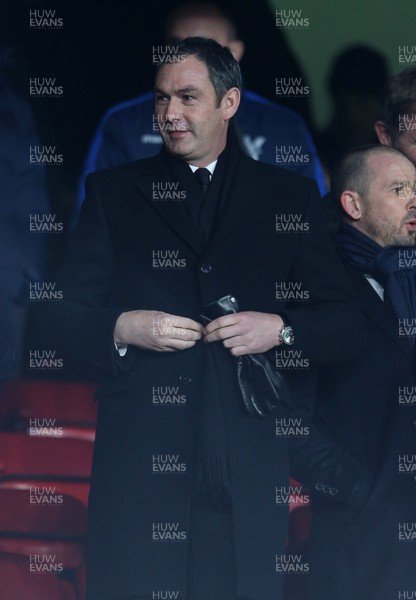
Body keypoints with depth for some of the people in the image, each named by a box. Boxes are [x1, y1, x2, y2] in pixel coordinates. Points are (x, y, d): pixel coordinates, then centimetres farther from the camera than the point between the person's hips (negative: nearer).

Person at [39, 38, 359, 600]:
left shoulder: (289, 195, 12)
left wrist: (280, 330, -10)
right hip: (138, 463, 0)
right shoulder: (112, 192, 12)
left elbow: (340, 321, 10)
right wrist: (122, 329, -11)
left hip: (248, 466, 0)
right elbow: (60, 317, 9)